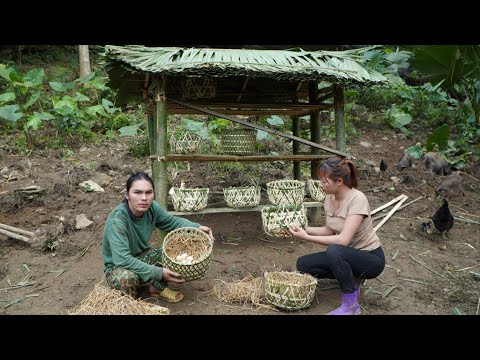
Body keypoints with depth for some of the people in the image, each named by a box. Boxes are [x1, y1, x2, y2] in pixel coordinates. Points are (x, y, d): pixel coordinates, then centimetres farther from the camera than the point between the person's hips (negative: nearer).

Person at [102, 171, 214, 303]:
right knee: (126, 278, -39)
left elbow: (172, 221, 4)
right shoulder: (117, 220, -32)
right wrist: (158, 272, -34)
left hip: (143, 256, 6)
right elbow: (122, 260, -37)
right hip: (118, 267, -6)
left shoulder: (152, 207, -15)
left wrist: (197, 227, -13)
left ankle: (156, 287, 7)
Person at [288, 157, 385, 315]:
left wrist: (307, 237, -30)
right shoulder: (329, 197, -4)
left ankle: (351, 305, -15)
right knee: (303, 264, -6)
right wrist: (304, 229, -7)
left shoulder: (357, 199, -27)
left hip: (371, 258, -8)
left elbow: (343, 240, -32)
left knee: (334, 251, -37)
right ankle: (351, 278, 11)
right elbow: (329, 230, 7)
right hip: (346, 255, 8)